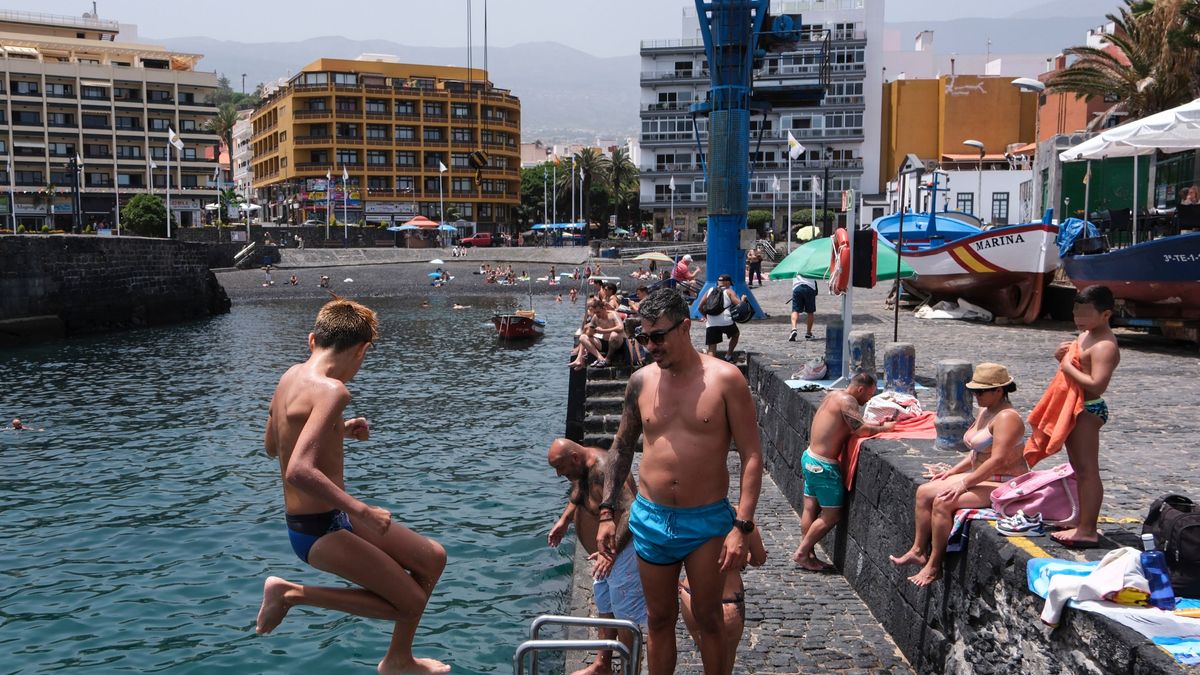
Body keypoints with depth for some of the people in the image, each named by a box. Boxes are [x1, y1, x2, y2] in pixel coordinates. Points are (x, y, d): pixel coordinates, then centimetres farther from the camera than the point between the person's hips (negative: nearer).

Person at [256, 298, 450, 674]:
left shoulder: (292, 376, 4)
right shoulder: (331, 390, -24)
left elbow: (271, 446, 18)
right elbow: (299, 471, -35)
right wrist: (361, 510, -27)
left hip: (331, 518, 9)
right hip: (321, 531, -9)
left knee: (432, 559, 14)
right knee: (411, 602, 1)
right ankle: (292, 593, 5)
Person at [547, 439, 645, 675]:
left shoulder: (603, 469, -30)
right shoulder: (581, 468, 1)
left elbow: (631, 511, -41)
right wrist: (564, 519, 11)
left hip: (622, 551, -11)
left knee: (626, 617, -1)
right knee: (605, 609, 23)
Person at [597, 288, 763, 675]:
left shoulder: (724, 379, -9)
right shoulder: (641, 381, 1)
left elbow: (752, 456, -9)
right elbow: (622, 448, 12)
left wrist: (741, 527, -15)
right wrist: (607, 513, 8)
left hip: (707, 520, -3)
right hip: (650, 518, 3)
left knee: (708, 618, 10)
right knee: (659, 619, 15)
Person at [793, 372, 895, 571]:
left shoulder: (834, 395, 11)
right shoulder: (847, 401, -17)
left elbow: (853, 425, 17)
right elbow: (861, 429, -25)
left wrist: (877, 424, 8)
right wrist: (884, 428, -9)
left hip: (811, 458, 10)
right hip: (823, 465, -10)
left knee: (811, 509, 13)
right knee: (832, 515, 1)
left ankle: (808, 555, 20)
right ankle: (801, 553, 5)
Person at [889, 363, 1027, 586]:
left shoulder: (1007, 417, -19)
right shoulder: (984, 412, 13)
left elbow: (998, 460, -27)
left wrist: (964, 483, -26)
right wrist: (952, 471, 11)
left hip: (1003, 485, -11)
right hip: (982, 478, 11)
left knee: (943, 501, -26)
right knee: (924, 492, 0)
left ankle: (934, 566, -15)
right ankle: (918, 550, 4)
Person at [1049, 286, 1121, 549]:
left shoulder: (1104, 346, -19)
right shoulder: (1085, 335, 12)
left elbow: (1097, 384, -30)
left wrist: (1068, 368, -22)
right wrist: (1062, 356, 2)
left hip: (1089, 410, -11)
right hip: (1075, 408, 11)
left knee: (1088, 471, -6)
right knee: (1079, 470, 16)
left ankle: (1088, 530, -2)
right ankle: (1083, 524, 26)